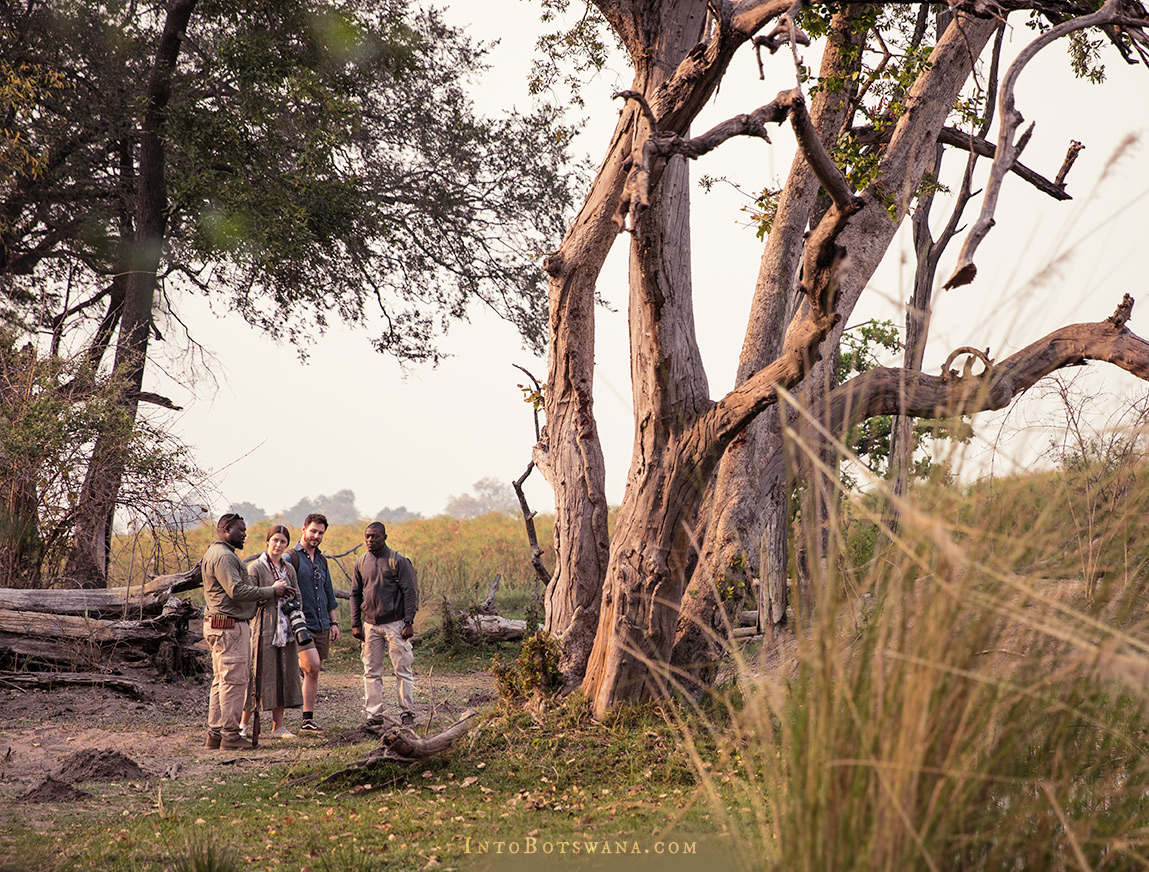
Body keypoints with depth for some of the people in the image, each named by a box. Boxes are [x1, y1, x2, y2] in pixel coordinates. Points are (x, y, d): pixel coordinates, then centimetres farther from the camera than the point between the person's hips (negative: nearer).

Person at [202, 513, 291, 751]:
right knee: (235, 680, -8)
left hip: (217, 625, 11)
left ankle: (215, 733, 16)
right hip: (230, 626, -11)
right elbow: (237, 590, -23)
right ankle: (230, 735, -6)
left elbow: (238, 588, 19)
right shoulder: (223, 556, -14)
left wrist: (271, 589, 10)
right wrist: (272, 591, -15)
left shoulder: (215, 553, 22)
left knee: (222, 680, 13)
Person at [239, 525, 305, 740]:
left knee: (284, 676, 6)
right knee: (258, 675, -6)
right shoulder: (255, 567, -3)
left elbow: (296, 599, 18)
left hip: (285, 630, 6)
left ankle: (278, 726, 12)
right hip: (263, 629, -6)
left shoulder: (289, 569, 13)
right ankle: (242, 725, 3)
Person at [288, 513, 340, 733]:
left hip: (322, 626, 6)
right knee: (313, 666, -23)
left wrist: (334, 623, 15)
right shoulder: (291, 558, -5)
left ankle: (308, 720, 8)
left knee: (313, 673, 6)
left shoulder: (321, 560, 17)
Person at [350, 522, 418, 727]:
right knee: (371, 671, 4)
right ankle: (375, 714, 9)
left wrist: (409, 622, -12)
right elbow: (355, 594, 15)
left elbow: (410, 592, -5)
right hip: (370, 624, 4)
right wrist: (355, 624, 8)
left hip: (395, 623, -4)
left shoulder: (397, 561, -4)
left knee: (403, 670, -2)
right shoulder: (361, 563, 9)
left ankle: (408, 713, 4)